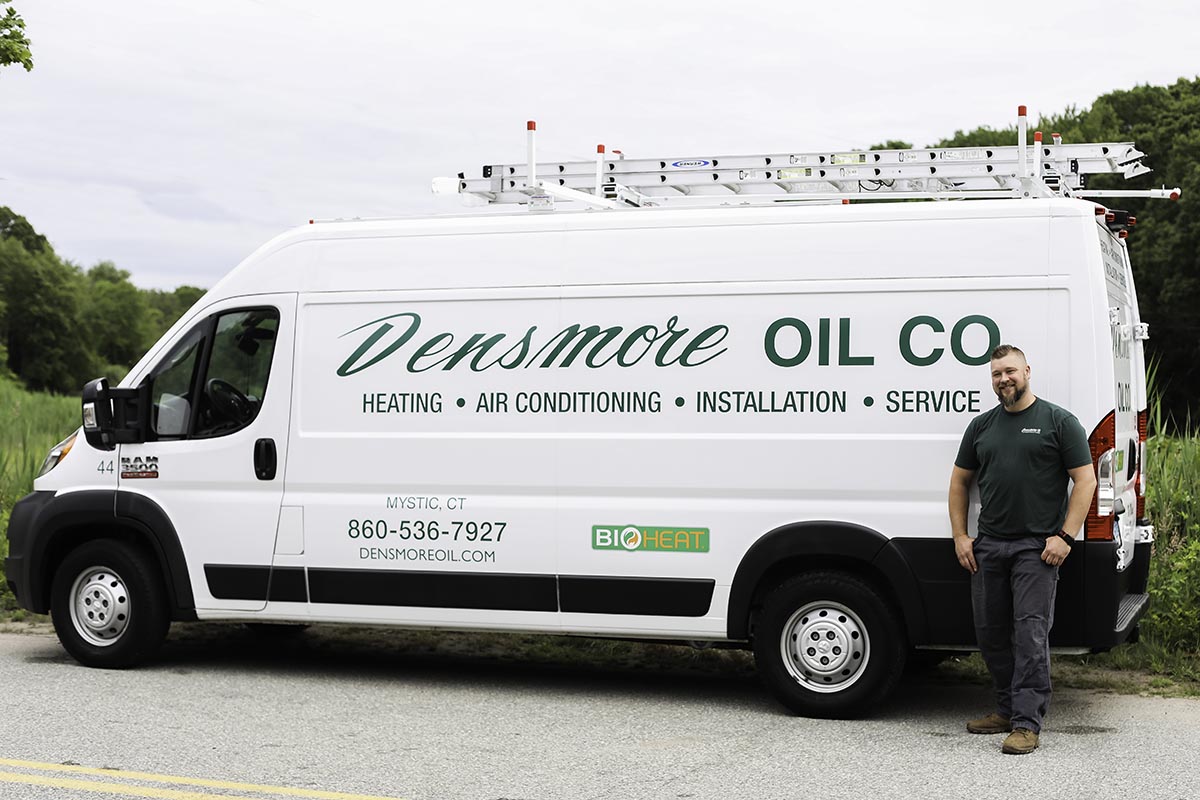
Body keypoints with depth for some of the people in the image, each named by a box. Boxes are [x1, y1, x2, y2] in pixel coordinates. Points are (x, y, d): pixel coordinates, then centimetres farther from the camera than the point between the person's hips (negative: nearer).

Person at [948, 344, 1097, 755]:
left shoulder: (1059, 422, 0)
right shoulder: (982, 426, 14)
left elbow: (1085, 480, -2)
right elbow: (960, 481, 20)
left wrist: (1065, 536, -10)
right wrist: (960, 536, 10)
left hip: (1037, 547, -5)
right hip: (988, 547, 6)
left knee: (1030, 632, -9)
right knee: (990, 632, 9)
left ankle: (1027, 723, -8)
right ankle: (1008, 709, 23)